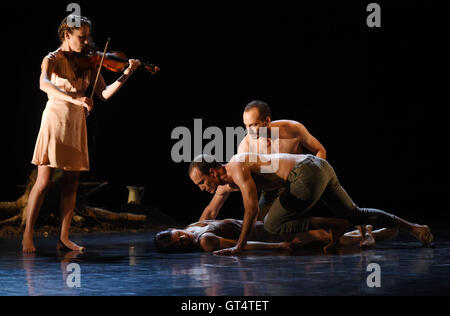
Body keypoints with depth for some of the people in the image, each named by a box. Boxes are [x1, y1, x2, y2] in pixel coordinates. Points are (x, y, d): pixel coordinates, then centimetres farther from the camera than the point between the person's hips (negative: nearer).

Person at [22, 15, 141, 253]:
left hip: (76, 126, 5)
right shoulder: (52, 59, -7)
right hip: (55, 120, -5)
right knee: (43, 181, -5)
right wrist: (74, 99, -41)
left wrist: (126, 75, -10)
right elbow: (44, 84, -28)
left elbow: (104, 94, 3)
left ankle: (63, 238, 10)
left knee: (71, 183, 4)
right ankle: (27, 235, 3)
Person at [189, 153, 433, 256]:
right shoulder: (227, 183, 17)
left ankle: (334, 225, -6)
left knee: (273, 224, -7)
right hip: (320, 168, 10)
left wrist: (239, 246, -14)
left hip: (308, 174, -10)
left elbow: (252, 208, -18)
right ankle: (413, 228, 17)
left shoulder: (236, 167, -11)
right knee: (355, 214, 17)